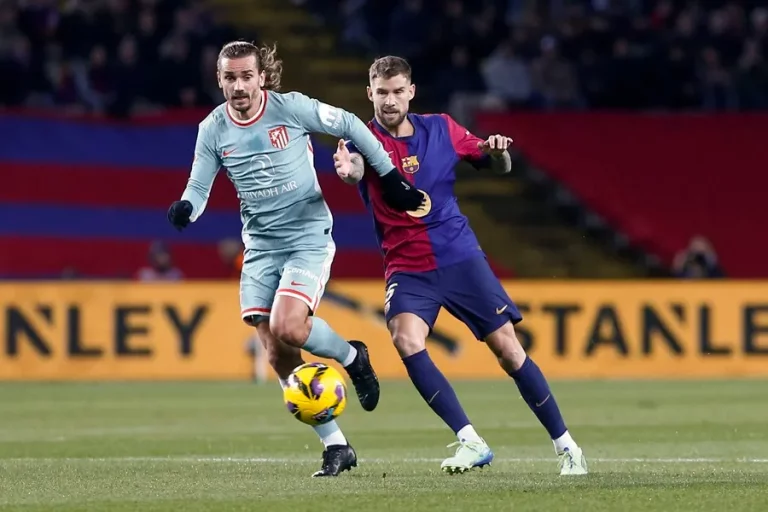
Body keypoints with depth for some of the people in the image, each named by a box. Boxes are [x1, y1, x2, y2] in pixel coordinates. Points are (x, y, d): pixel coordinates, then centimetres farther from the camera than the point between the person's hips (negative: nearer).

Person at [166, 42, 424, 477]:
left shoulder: (291, 108, -11)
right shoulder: (213, 130, 0)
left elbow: (349, 125, -2)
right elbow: (198, 189, 4)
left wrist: (391, 177, 0)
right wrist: (185, 209, -19)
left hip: (308, 237, -5)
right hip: (261, 246, 5)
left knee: (286, 329, -26)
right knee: (278, 355, -2)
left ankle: (352, 356, 7)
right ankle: (336, 446, 9)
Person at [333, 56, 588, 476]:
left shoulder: (440, 129, 2)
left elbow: (500, 166, 12)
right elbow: (357, 165, -32)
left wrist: (498, 152, -12)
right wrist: (348, 168, -57)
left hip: (460, 256, 1)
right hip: (407, 269, -1)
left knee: (506, 347, -2)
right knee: (406, 339, -27)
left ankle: (565, 445, 12)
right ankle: (470, 442, -22)